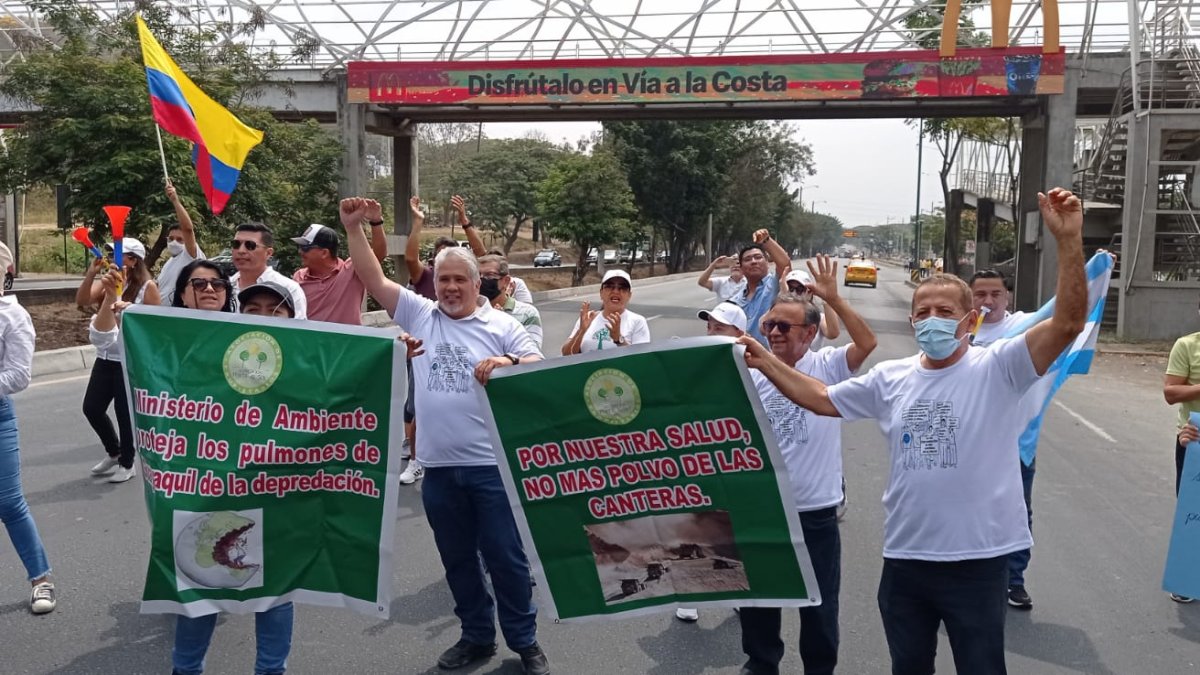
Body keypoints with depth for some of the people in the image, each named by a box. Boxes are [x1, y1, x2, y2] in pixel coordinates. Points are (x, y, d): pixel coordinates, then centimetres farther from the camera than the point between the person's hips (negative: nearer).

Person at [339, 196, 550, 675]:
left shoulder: (502, 327, 0)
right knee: (458, 558, 16)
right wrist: (352, 227, -4)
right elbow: (373, 279, 4)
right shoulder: (419, 314, 7)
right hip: (439, 467, 3)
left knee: (505, 557, 5)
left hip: (492, 465, -3)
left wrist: (507, 363, -26)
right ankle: (476, 636, 33)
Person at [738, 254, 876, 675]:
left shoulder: (828, 367, -7)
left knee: (819, 602, 12)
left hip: (815, 512, -3)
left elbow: (867, 343, -25)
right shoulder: (752, 374, 0)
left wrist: (833, 298, -29)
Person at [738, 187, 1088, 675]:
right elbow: (822, 399, 13)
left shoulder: (997, 369, -9)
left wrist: (1068, 239, -30)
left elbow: (1068, 323, -21)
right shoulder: (890, 379, 4)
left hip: (977, 558, -4)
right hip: (904, 557, 4)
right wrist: (765, 362, 3)